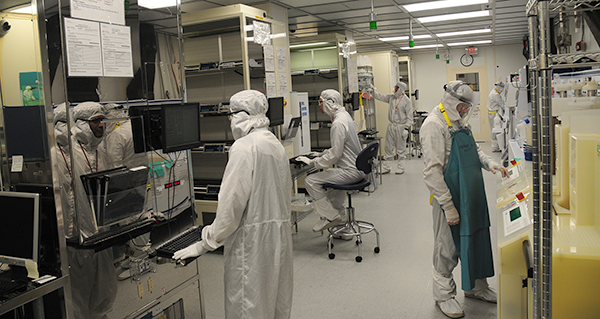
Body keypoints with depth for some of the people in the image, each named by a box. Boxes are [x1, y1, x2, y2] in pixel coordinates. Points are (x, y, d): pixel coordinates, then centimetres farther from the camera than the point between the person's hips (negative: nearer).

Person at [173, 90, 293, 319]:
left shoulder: (244, 147, -16)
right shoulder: (275, 143, 11)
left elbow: (231, 201, -19)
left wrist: (205, 244, -11)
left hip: (253, 239, -9)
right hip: (280, 233, 9)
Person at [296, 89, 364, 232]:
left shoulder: (338, 123, -21)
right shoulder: (344, 115, 12)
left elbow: (335, 155, -22)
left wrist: (312, 162, -15)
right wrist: (321, 154, 19)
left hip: (350, 171, -11)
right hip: (355, 168, 11)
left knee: (310, 181, -12)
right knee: (329, 174, 36)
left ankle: (331, 216, 0)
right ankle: (338, 213, 39)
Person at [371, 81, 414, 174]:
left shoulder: (407, 101, -8)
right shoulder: (391, 97, 8)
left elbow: (409, 116, -9)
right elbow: (380, 97, 13)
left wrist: (406, 128, -14)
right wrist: (373, 90, -1)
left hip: (401, 127, -5)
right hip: (391, 126, 5)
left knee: (401, 149, 5)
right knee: (388, 147, 9)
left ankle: (401, 167, 16)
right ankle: (386, 167, 17)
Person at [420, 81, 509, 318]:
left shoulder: (459, 122, 12)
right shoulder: (434, 124, -17)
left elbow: (473, 150, 25)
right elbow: (432, 171, -22)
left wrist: (490, 163, 4)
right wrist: (448, 206, -22)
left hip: (471, 196, 9)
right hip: (450, 197, -9)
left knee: (476, 240, 19)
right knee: (447, 247, 4)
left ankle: (475, 286, 38)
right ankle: (444, 295, 22)